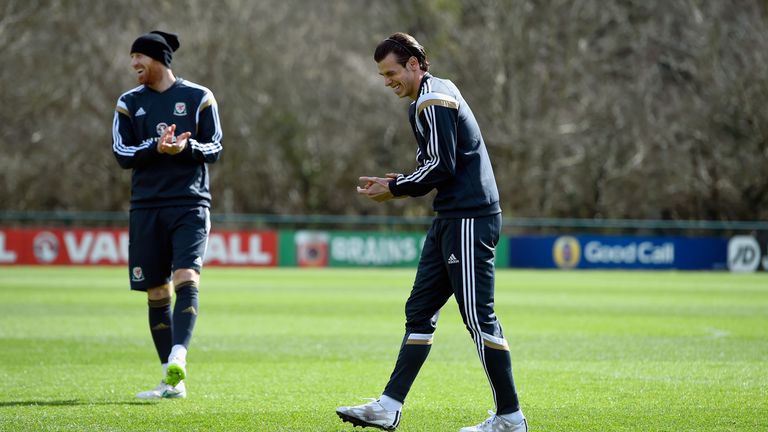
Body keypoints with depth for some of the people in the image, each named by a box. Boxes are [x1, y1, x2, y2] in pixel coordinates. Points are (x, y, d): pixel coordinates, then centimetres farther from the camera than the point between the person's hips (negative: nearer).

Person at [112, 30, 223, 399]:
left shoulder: (198, 98, 3)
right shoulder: (130, 102, 9)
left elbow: (214, 149, 3)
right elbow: (121, 154, 2)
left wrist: (187, 147, -18)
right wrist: (156, 147, -16)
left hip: (190, 205, -3)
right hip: (146, 208, 3)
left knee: (186, 279, -22)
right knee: (156, 293, 2)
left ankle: (178, 357, -34)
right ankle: (172, 383, 7)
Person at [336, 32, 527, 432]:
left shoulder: (432, 101, -12)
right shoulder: (440, 93, 19)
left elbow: (441, 166, -18)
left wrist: (395, 189, -7)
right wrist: (395, 183, 12)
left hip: (468, 219, -11)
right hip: (452, 219, 11)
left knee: (478, 317, -7)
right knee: (419, 312, 9)